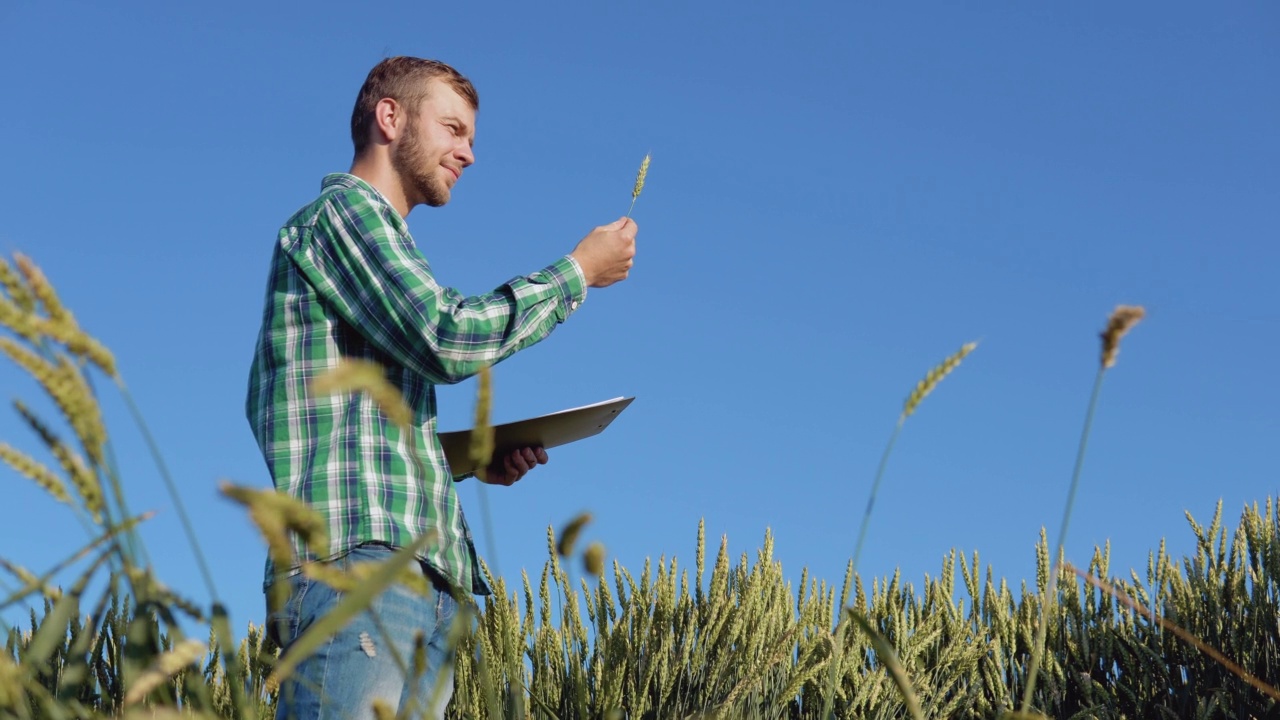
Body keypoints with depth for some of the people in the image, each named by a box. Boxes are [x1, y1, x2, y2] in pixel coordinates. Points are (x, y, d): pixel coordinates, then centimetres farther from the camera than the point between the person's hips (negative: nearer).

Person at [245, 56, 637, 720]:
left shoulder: (369, 229, 31)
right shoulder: (342, 209, 3)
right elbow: (448, 340, -12)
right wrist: (577, 271, 1)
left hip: (422, 578, 10)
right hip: (356, 551, -10)